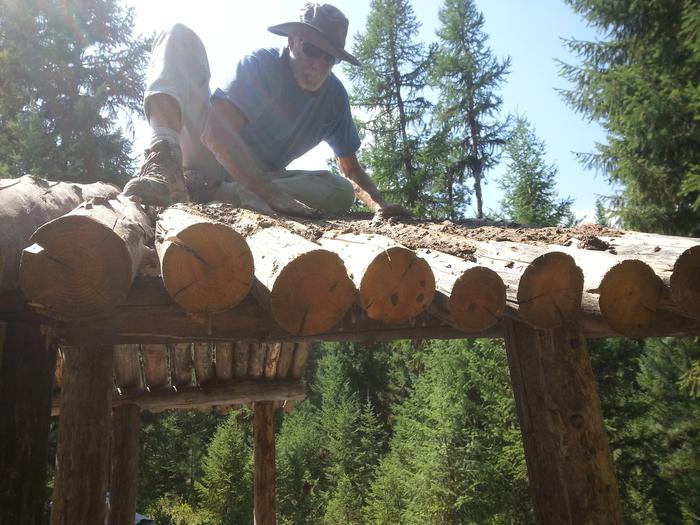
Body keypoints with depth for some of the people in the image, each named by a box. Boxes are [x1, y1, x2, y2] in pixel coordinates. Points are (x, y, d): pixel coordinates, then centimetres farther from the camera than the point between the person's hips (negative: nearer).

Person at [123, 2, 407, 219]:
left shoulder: (334, 96, -1)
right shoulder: (261, 64, -15)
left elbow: (351, 170, 5)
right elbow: (217, 133, -30)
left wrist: (380, 205, -15)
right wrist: (269, 192, -43)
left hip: (260, 178, 4)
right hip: (209, 156, -4)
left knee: (341, 192, -22)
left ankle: (211, 190, -31)